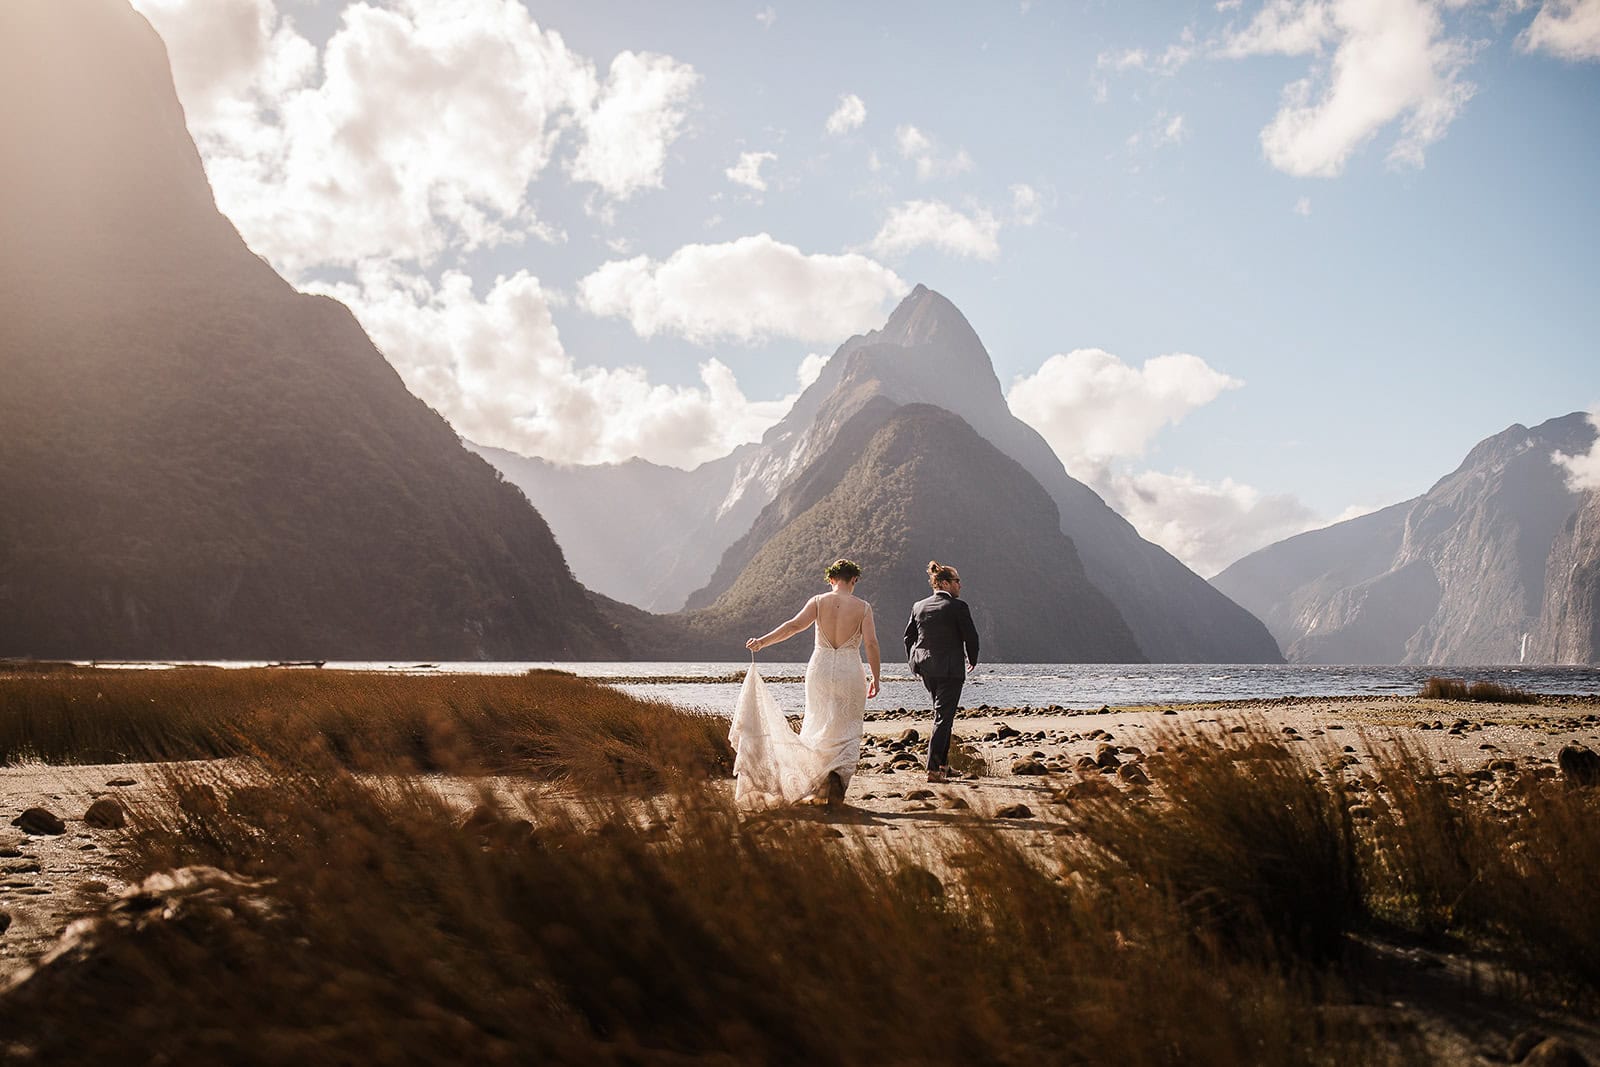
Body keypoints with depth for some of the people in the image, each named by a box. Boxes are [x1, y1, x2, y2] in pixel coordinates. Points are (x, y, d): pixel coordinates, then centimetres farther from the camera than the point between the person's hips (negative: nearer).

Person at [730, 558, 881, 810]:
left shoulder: (818, 602, 0)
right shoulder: (863, 607, -2)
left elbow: (794, 625, -13)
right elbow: (871, 643, -6)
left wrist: (763, 640, -15)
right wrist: (875, 678, 2)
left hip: (820, 669, 2)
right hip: (849, 671, -2)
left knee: (817, 726, 16)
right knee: (847, 732, 5)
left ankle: (818, 785, 17)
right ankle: (839, 775, -19)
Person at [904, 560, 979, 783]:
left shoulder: (918, 606, 6)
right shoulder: (958, 606, -10)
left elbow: (909, 637, 11)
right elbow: (971, 637, -8)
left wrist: (914, 663, 22)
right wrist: (972, 659, 9)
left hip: (925, 668, 6)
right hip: (950, 668, -6)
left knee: (942, 714, 21)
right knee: (943, 717, -3)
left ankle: (942, 762, 23)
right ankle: (934, 768, -6)